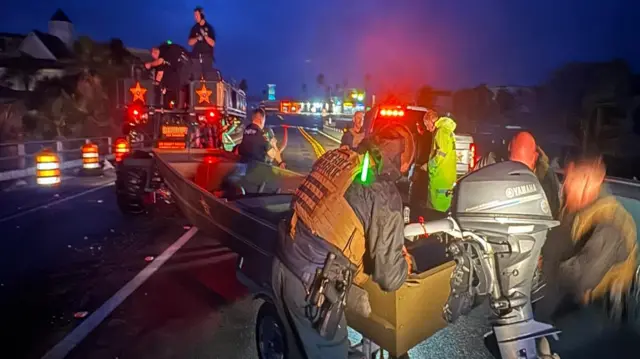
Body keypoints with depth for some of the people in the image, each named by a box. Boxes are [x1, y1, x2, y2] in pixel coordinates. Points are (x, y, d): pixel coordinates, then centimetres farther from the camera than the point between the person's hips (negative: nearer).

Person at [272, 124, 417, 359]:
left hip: (282, 264, 7)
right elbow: (389, 277, -11)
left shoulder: (336, 157, 4)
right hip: (313, 286, -6)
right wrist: (406, 263, 11)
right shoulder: (385, 195, -13)